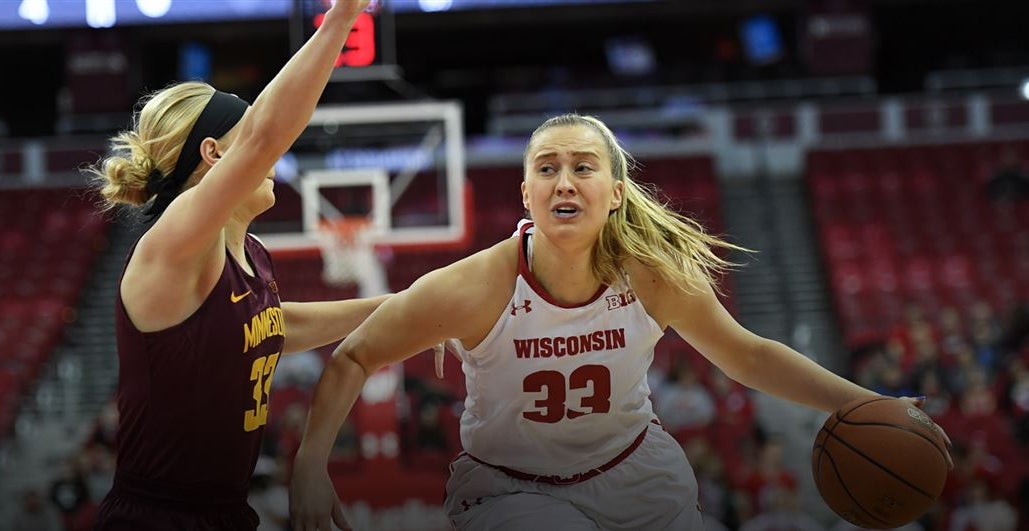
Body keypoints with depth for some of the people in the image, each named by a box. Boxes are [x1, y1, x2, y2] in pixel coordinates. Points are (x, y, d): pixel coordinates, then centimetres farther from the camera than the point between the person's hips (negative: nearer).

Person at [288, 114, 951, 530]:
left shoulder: (649, 274, -18)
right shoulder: (475, 289, -26)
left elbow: (748, 355, -4)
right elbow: (353, 359, -15)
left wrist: (865, 405, -8)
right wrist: (311, 467, -25)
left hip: (636, 473, 3)